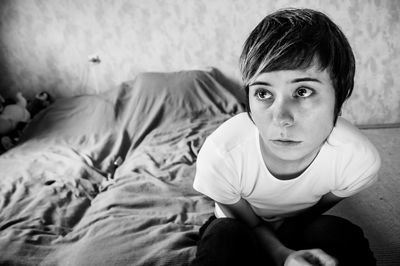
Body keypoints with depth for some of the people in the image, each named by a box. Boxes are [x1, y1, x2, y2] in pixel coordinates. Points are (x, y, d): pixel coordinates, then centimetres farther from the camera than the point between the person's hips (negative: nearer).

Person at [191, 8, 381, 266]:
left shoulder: (360, 159, -28)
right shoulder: (221, 155, -34)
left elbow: (318, 209, -6)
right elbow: (246, 221, -16)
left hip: (302, 229, 5)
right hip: (239, 230, -4)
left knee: (340, 235, -27)